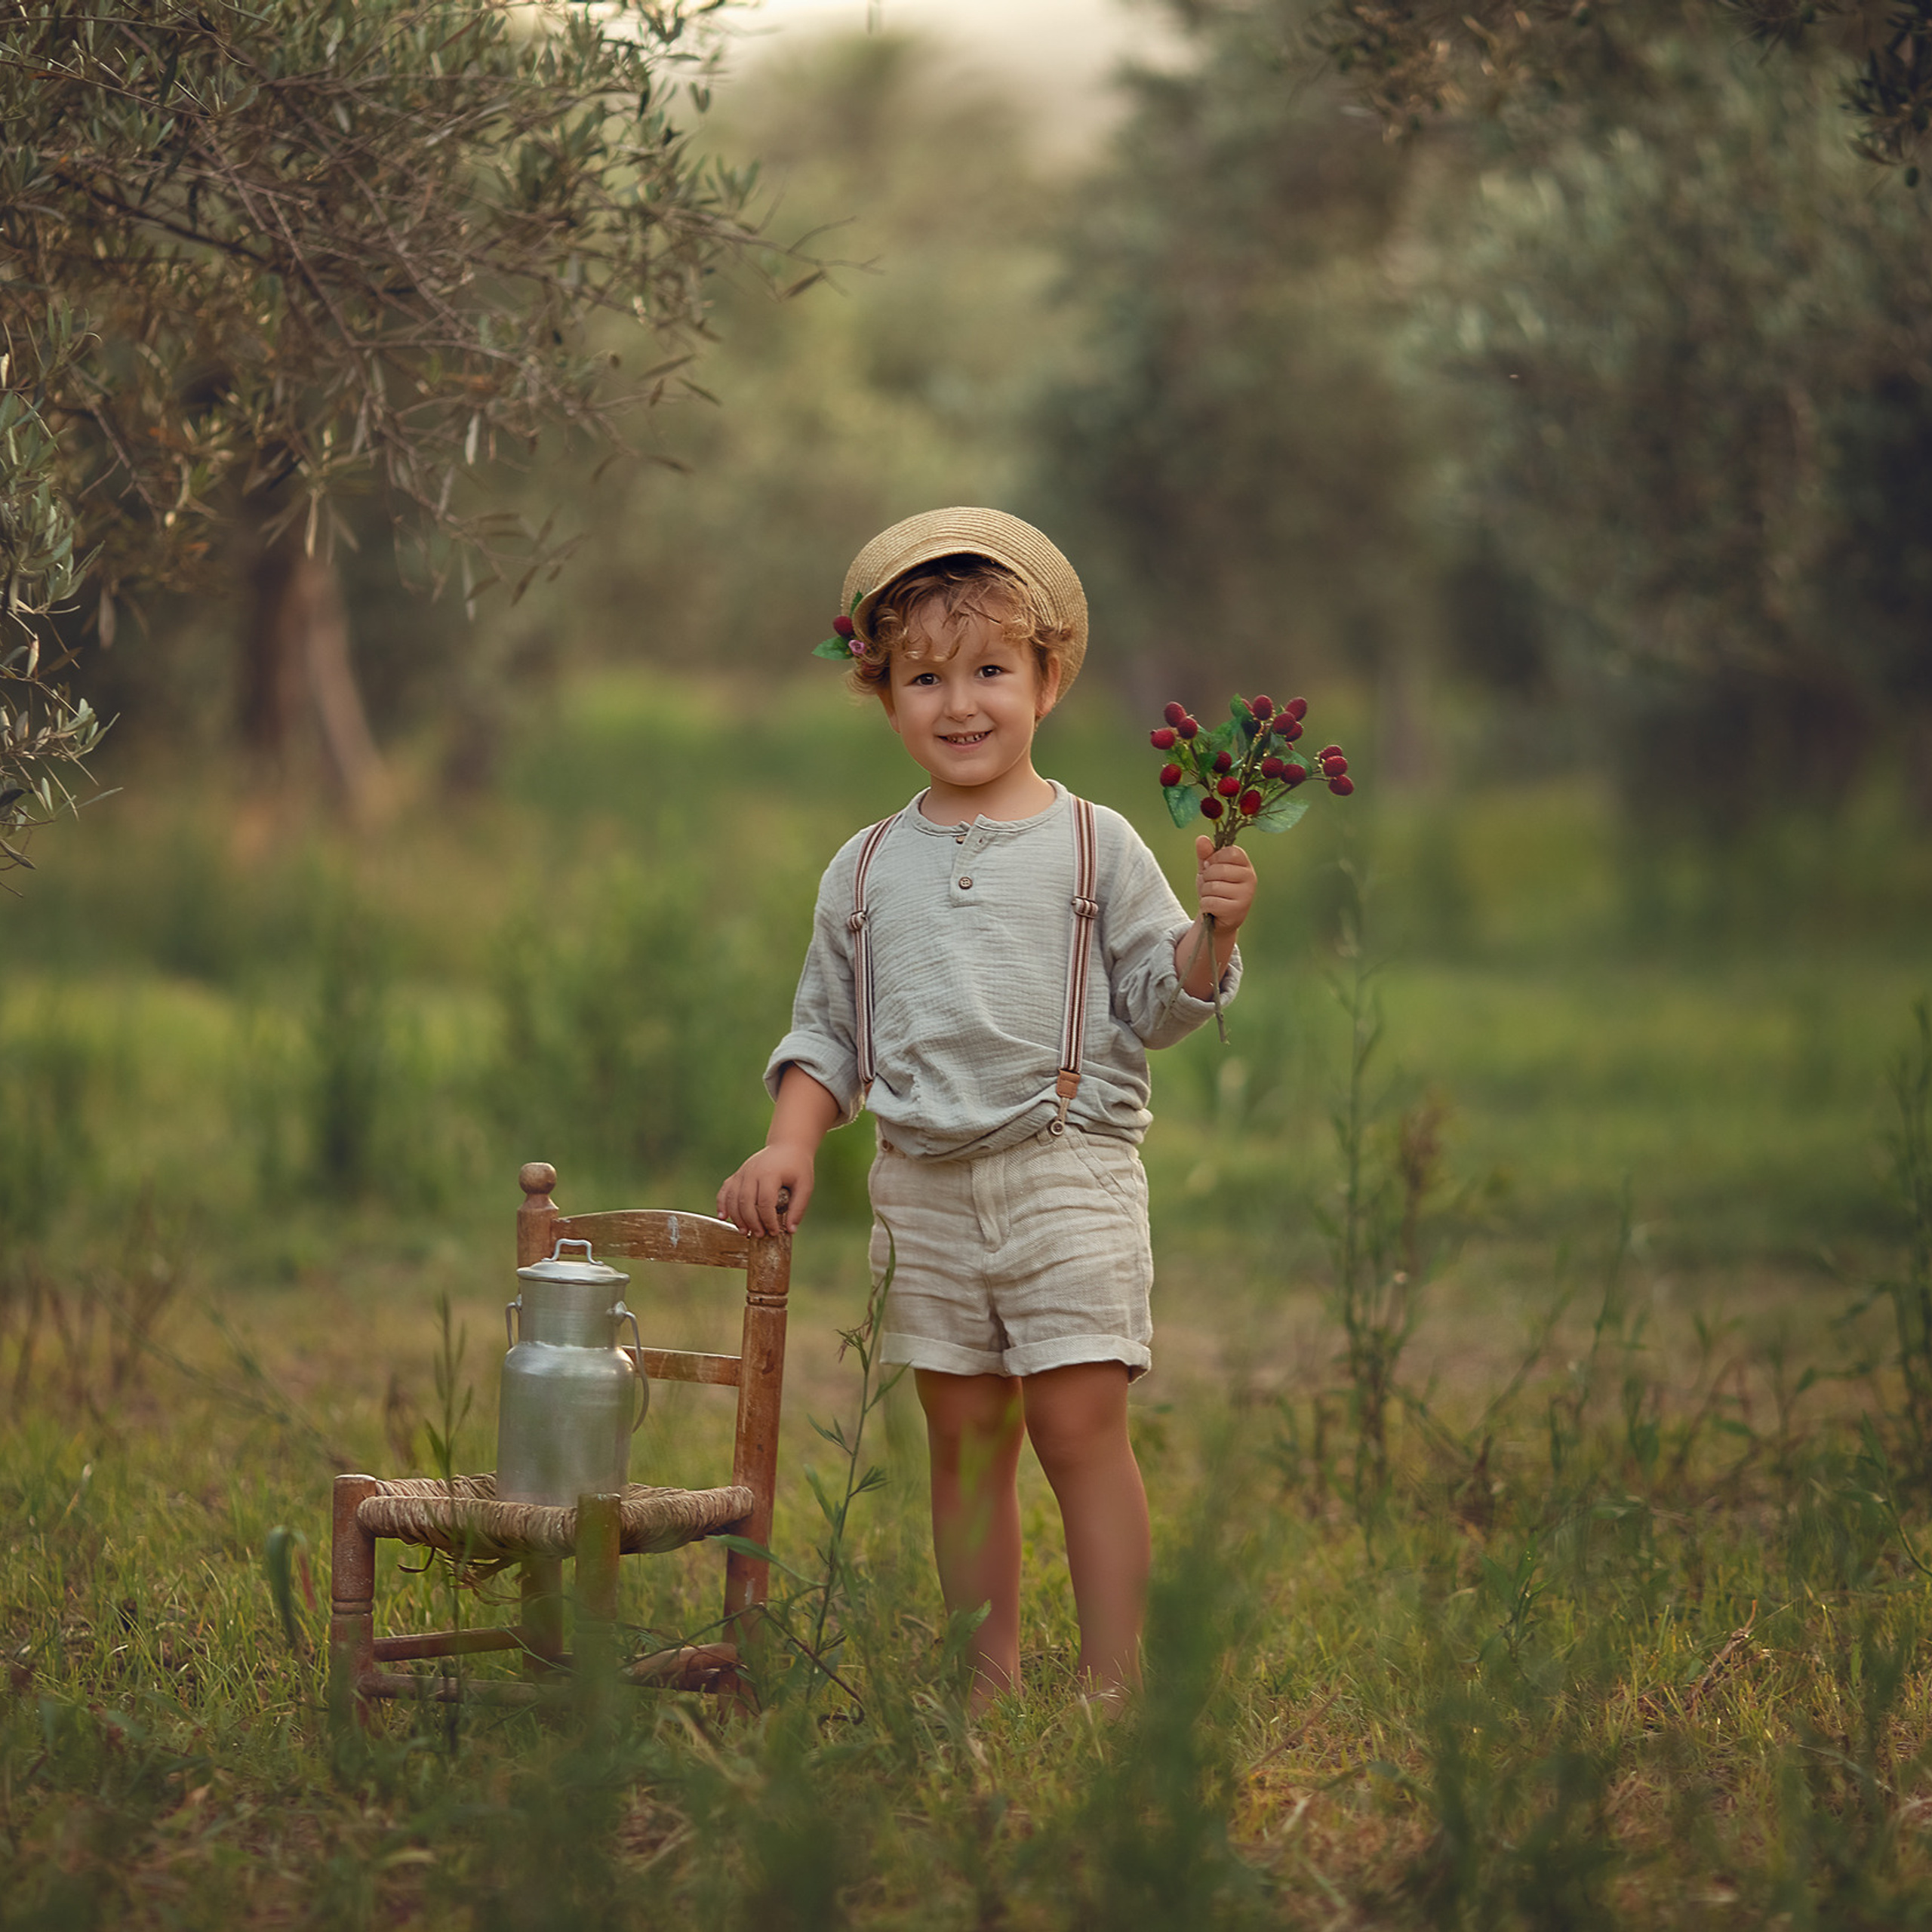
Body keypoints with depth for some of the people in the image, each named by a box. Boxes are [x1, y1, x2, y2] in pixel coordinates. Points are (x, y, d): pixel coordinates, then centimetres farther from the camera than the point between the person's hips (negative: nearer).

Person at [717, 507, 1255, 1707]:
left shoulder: (1096, 848, 2)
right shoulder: (868, 872, 11)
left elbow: (1156, 1005, 2)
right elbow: (827, 1032, 16)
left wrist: (1213, 935, -16)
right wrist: (790, 1146, 3)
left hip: (1068, 1172, -3)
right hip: (926, 1189, 3)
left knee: (1080, 1424, -7)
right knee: (966, 1437, 7)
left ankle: (1117, 1684, -2)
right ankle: (990, 1687, 14)